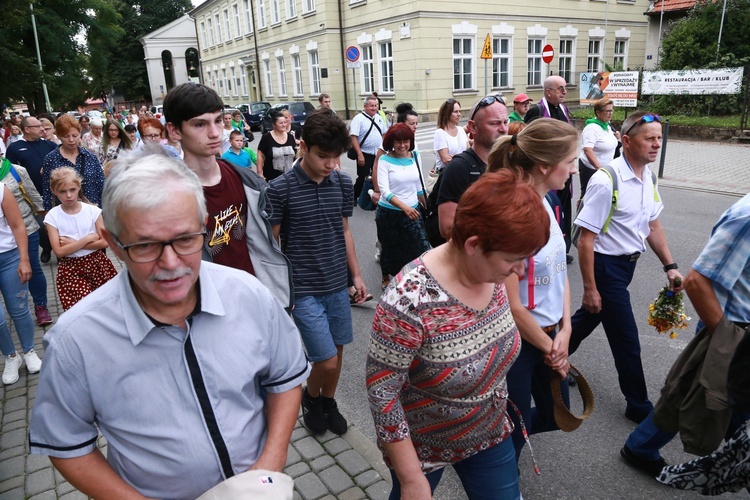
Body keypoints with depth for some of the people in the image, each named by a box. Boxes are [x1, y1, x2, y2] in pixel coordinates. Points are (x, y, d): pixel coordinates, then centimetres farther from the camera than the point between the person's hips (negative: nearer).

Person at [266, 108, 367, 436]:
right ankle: (310, 398, 29)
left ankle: (328, 402, 41)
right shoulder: (280, 189, -13)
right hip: (303, 290, -4)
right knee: (327, 361, -3)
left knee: (337, 352, 15)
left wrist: (356, 275, 11)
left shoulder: (343, 183, 1)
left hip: (338, 285, 5)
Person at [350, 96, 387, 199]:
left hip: (378, 154, 6)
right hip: (365, 154, -6)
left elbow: (384, 134, 18)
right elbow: (354, 137, -17)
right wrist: (360, 154, -22)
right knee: (363, 178, 0)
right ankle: (354, 197, 19)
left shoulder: (379, 118, 9)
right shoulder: (358, 119, -11)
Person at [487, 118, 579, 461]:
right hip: (517, 342, -8)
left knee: (555, 416, 24)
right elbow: (510, 305, -24)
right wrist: (550, 348, -9)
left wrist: (565, 330, -2)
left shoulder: (546, 204, 0)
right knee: (512, 435, 12)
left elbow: (560, 272, 9)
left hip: (550, 334, 8)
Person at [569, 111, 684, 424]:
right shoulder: (606, 181, -25)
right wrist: (590, 288, -20)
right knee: (627, 341, 4)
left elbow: (652, 225, 13)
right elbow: (586, 239, -23)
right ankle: (638, 406, 25)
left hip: (627, 264, 8)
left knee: (589, 316, 24)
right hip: (606, 266, -8)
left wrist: (670, 266, 6)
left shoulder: (648, 177, 2)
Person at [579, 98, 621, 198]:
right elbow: (587, 150, -28)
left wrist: (615, 138, 1)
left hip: (606, 167, 8)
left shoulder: (607, 126, 8)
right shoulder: (592, 128, -19)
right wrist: (599, 168, -34)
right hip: (591, 168, -8)